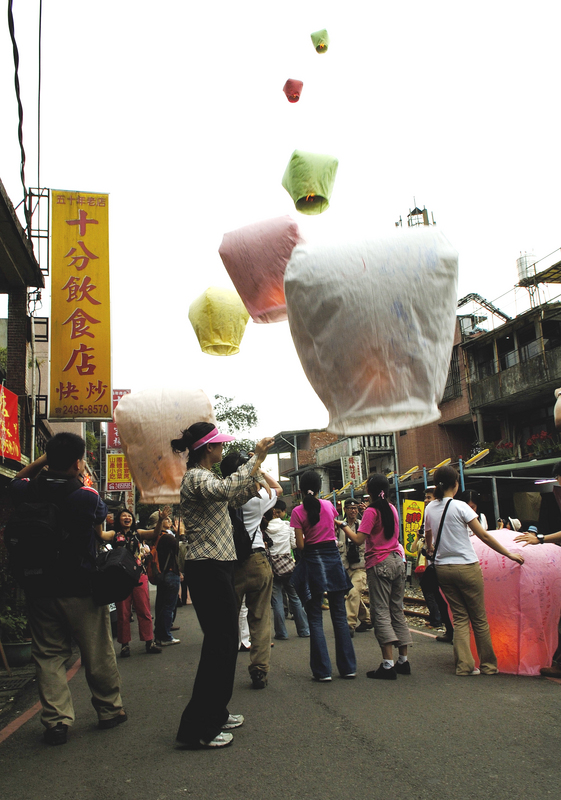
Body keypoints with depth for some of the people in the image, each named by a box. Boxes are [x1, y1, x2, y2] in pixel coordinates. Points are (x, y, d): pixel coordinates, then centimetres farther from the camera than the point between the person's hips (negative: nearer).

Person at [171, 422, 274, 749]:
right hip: (208, 568, -10)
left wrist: (255, 475, 15)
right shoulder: (196, 477, -14)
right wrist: (256, 458, -28)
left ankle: (216, 713, 29)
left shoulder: (207, 475, 18)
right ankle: (197, 728, 1)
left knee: (226, 640, 16)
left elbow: (238, 497, 29)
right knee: (221, 642, -7)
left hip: (220, 566, 10)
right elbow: (227, 490, -35)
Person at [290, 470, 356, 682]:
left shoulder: (298, 511, -8)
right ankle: (348, 667, 14)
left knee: (315, 618, 5)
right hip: (333, 558, 3)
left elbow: (300, 545, -9)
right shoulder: (328, 505, 3)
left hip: (312, 561, -3)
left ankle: (323, 670, 5)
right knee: (339, 615, 10)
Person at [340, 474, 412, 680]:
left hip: (379, 564, -7)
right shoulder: (392, 509, 10)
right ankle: (403, 660, 16)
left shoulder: (371, 511, -11)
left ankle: (388, 665, -7)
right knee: (397, 611, 12)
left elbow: (359, 539, -15)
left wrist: (343, 525, -2)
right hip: (397, 561, 7)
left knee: (381, 612, -4)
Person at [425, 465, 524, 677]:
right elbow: (484, 536, -11)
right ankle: (488, 665, 18)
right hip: (466, 566, -5)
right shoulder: (459, 507, -12)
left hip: (442, 568, 5)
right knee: (479, 618, 8)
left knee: (459, 617, 11)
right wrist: (509, 554, -2)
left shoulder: (430, 509, 5)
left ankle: (464, 665, 7)